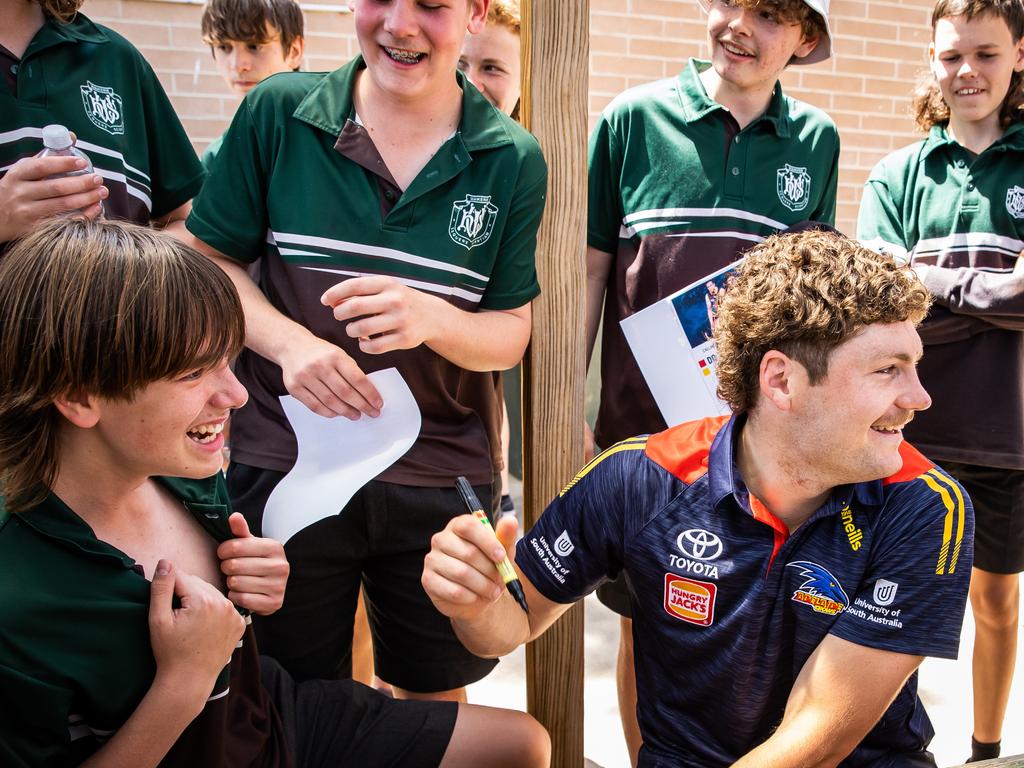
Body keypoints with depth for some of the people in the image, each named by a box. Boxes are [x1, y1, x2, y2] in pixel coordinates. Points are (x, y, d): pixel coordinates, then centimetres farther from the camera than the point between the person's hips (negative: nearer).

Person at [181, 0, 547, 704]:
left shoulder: (514, 160, -1)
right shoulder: (279, 112, -3)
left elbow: (511, 335, 0)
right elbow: (209, 260, 3)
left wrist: (428, 318, -21)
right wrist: (288, 340, -16)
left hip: (441, 478, 1)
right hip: (285, 460, 0)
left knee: (436, 696, 19)